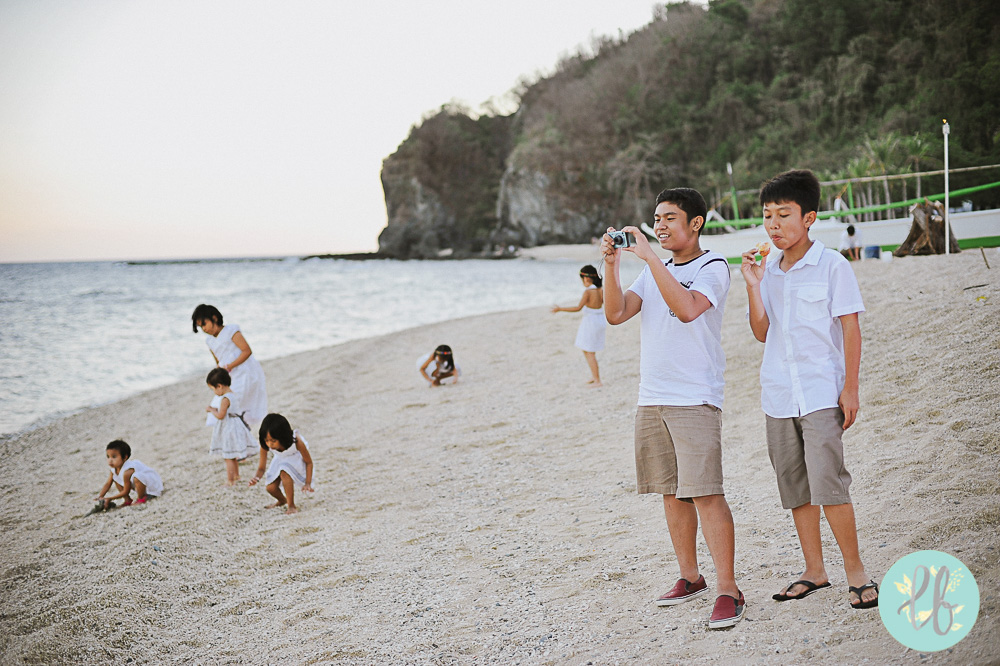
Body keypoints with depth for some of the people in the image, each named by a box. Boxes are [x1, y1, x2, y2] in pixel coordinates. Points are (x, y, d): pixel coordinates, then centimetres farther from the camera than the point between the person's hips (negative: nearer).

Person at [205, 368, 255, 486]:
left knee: (228, 457, -2)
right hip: (236, 427, 9)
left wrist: (211, 410, -8)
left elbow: (220, 415, -24)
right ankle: (236, 475, 35)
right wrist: (216, 409, 10)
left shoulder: (226, 399, -22)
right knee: (233, 456, 23)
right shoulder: (235, 395, 7)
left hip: (229, 430, -9)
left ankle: (230, 480, 2)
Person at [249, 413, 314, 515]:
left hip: (297, 460, -4)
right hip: (280, 460, 4)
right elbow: (261, 468, -18)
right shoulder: (265, 446, -28)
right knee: (271, 488, -13)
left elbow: (309, 462, -21)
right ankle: (282, 501, 26)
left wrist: (308, 483, -27)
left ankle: (291, 506, -20)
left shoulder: (296, 442, -37)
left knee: (284, 471, -36)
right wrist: (256, 478, -41)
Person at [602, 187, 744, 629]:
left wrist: (649, 256, -22)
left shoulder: (713, 267, -3)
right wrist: (611, 265, -5)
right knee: (671, 492, 11)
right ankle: (690, 578, 23)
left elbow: (687, 308, -23)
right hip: (651, 398, 7)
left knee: (705, 493, -12)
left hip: (695, 399, -7)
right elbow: (616, 314, 7)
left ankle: (728, 590, -9)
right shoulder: (654, 272, 17)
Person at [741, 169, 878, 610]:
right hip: (778, 395, 6)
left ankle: (856, 572, -1)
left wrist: (850, 388, -9)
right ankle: (814, 571, 20)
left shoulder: (832, 266, -5)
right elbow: (762, 333, 8)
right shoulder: (768, 270, 9)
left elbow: (850, 329, -5)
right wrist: (753, 287, -5)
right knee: (794, 486, 9)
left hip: (821, 392, -6)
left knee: (827, 482, -13)